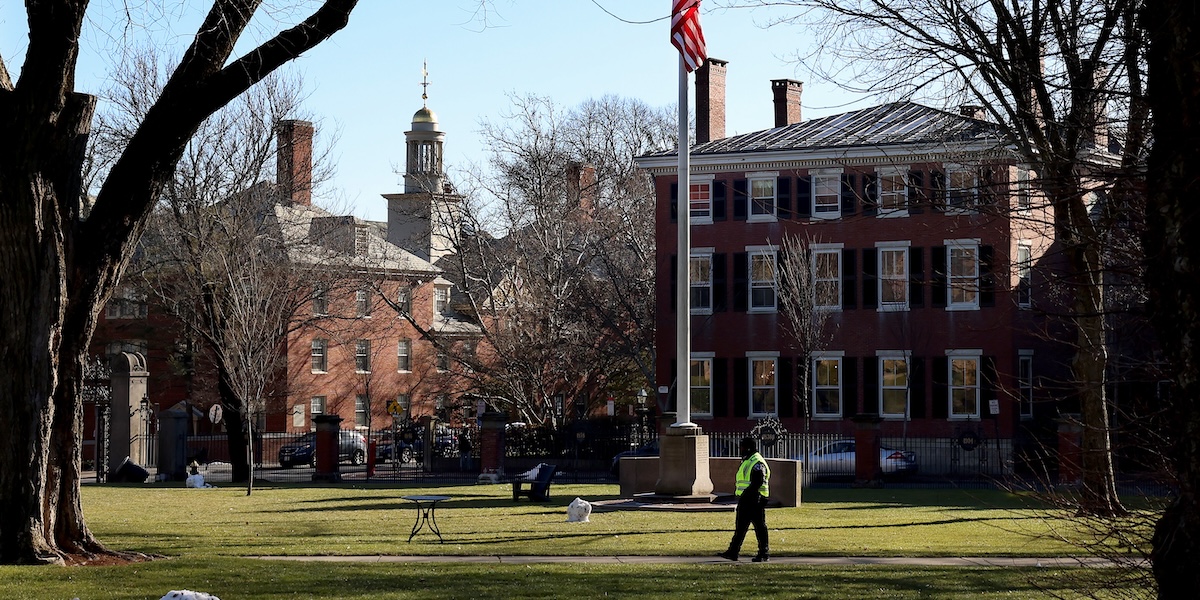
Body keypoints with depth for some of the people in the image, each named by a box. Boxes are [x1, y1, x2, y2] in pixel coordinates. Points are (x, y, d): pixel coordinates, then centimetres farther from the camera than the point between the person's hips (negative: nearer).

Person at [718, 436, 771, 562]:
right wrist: (741, 497, 18)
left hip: (754, 501, -10)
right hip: (745, 500, 10)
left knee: (760, 527, -3)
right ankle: (733, 552, 11)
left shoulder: (757, 463, -14)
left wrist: (745, 495, -25)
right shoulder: (747, 461, 18)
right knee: (740, 527, 9)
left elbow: (757, 483, -23)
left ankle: (764, 554, 2)